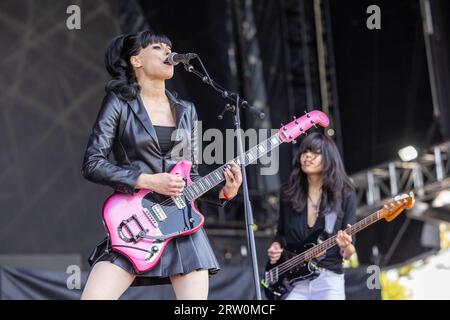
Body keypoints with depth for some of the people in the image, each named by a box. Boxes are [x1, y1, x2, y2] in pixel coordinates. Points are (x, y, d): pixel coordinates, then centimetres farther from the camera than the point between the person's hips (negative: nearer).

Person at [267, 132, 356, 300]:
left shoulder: (345, 195, -2)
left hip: (328, 279, -1)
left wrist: (346, 246, -22)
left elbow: (347, 254, -1)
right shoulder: (288, 192, 5)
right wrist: (276, 248, -1)